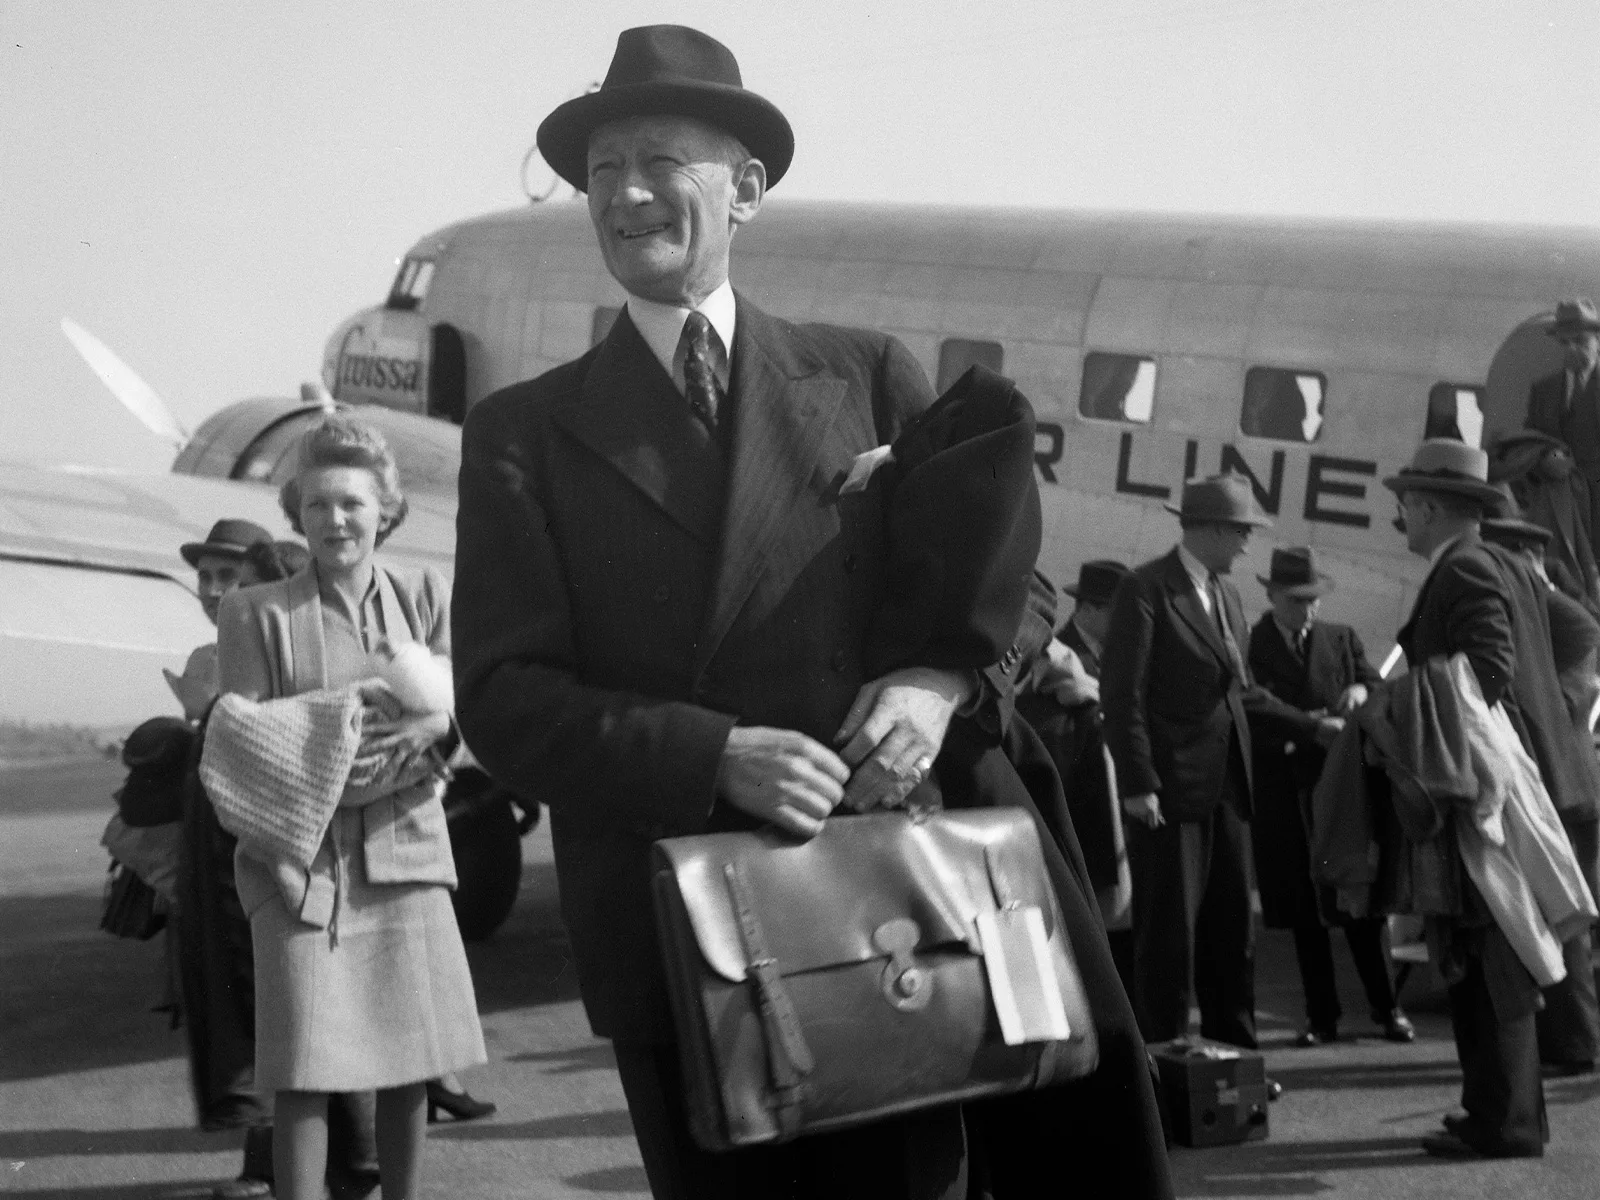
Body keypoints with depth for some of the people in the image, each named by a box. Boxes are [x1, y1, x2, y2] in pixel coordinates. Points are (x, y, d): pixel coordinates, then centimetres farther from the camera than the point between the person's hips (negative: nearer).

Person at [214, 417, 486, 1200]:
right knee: (305, 1071, -9)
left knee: (412, 1060, 5)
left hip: (405, 849, 3)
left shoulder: (423, 598, 10)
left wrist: (432, 725, -19)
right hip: (302, 858, -3)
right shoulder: (257, 614, 3)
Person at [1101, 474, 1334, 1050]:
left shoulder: (1225, 593, 15)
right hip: (1171, 787, -8)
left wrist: (1312, 726, 19)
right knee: (1170, 929, -2)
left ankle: (1233, 1050, 17)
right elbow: (1122, 693, -13)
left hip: (1226, 786, 8)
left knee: (1233, 927, 10)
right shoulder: (1147, 588, -10)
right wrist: (1138, 783, -18)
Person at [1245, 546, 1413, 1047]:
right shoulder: (1250, 647, 1)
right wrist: (1297, 728, -20)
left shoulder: (1342, 639, 12)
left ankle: (1386, 1006, 12)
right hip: (1284, 794, -1)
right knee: (1303, 911, 3)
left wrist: (1362, 691, -13)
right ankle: (1321, 1016, 10)